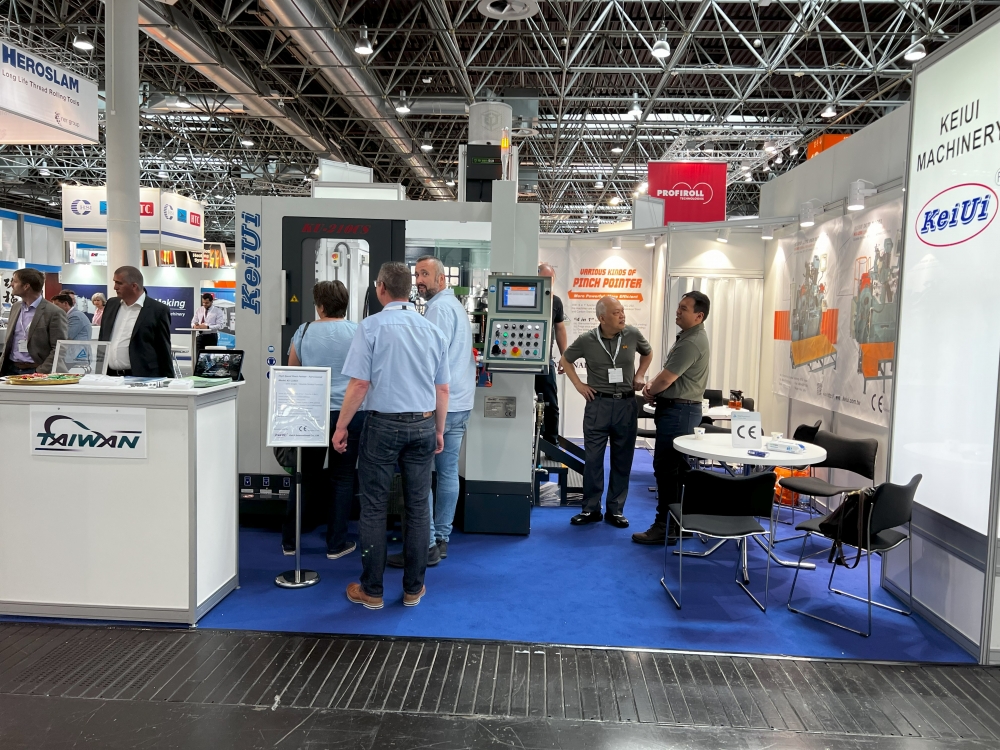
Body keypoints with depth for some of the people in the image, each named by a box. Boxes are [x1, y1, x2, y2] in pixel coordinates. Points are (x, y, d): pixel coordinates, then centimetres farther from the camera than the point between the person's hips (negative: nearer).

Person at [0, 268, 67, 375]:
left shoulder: (54, 313, -11)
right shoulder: (15, 307, 12)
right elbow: (9, 341, 20)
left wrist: (40, 373, -19)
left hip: (34, 370, -6)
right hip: (11, 369, 6)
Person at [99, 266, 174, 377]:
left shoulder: (157, 310, -5)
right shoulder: (111, 304, 12)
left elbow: (164, 351, -5)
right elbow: (102, 341, 20)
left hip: (141, 379, -5)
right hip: (108, 377, 5)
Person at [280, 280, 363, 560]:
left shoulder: (304, 331, 0)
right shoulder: (357, 332, -4)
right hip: (349, 412, -2)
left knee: (307, 476, 14)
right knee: (342, 478, 8)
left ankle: (289, 541, 23)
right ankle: (336, 544, 14)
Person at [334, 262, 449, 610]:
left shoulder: (372, 326, -7)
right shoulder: (433, 330, 5)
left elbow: (359, 384, -11)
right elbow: (443, 389, 8)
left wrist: (341, 427, -2)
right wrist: (439, 431, 18)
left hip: (383, 424, -3)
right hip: (423, 425, 4)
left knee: (374, 508, 6)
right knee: (418, 507, 9)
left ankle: (371, 590, 15)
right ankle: (413, 588, 19)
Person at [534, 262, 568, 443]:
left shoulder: (556, 302, 5)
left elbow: (560, 329, 13)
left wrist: (564, 357, 10)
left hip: (545, 360, 3)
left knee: (551, 405, 5)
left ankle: (551, 444, 16)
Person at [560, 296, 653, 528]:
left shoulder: (632, 334, -3)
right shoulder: (587, 340, -6)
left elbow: (648, 353, 19)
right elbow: (565, 360, 12)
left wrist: (639, 376, 7)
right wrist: (578, 385, 4)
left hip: (626, 404, 1)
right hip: (598, 404, -1)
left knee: (622, 460, 7)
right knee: (593, 459, 3)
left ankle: (615, 509, 18)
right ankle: (591, 509, 15)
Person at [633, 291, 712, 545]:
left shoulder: (691, 343, -19)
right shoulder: (690, 337, 15)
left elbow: (666, 379, -20)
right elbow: (668, 374, 20)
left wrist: (649, 390, 0)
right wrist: (652, 386, 1)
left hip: (678, 411, -11)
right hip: (682, 409, 11)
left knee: (666, 468, -7)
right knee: (678, 467, 14)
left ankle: (665, 527, -2)